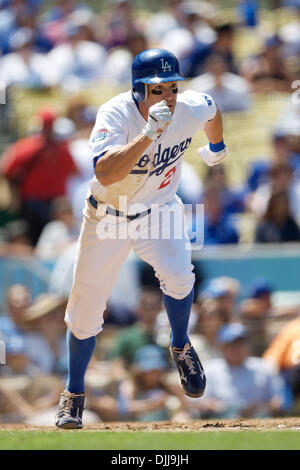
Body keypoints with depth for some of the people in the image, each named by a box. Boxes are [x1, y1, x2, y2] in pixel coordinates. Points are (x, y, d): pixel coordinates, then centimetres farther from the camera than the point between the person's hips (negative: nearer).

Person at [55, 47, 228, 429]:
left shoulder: (192, 109, -18)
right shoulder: (116, 114, -30)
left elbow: (212, 110, 9)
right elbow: (105, 174, -46)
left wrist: (217, 148, 28)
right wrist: (148, 134, -54)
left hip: (158, 211, 1)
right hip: (107, 217, -1)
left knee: (178, 275, -27)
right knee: (86, 311, 5)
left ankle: (180, 347, 3)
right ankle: (74, 393, 28)